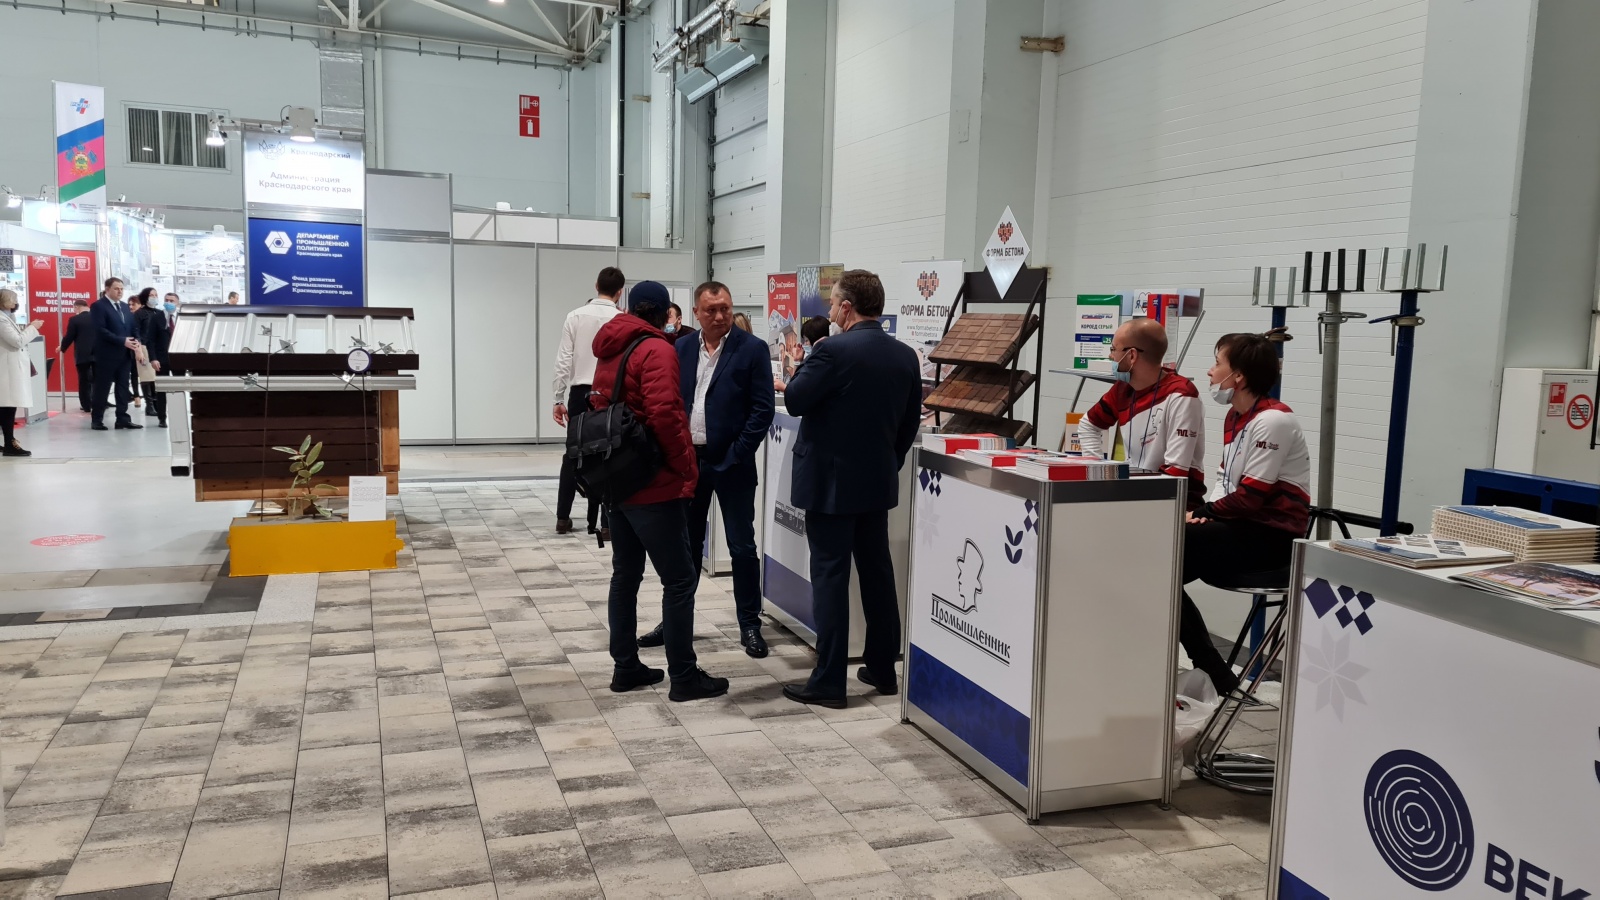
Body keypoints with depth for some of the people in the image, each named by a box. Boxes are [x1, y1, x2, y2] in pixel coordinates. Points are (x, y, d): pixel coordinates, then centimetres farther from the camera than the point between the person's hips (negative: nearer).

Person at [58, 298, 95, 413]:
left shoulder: (74, 320, -8)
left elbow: (69, 337, -4)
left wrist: (62, 348, 14)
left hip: (82, 355, -3)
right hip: (97, 354, 3)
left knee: (84, 381, 4)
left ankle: (86, 405, 6)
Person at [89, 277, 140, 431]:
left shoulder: (125, 307, 17)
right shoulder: (98, 306, -7)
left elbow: (132, 327, 16)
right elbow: (101, 330, -16)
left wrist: (136, 341, -5)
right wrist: (122, 341, -21)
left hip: (125, 354, 6)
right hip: (107, 355, -6)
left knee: (123, 388, 6)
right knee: (102, 388, 1)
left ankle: (122, 419, 8)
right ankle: (97, 419, 8)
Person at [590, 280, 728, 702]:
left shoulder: (610, 351, 12)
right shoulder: (656, 350, -14)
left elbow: (600, 408, 15)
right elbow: (664, 414, -24)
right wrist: (686, 467, -15)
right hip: (653, 485, -9)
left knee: (625, 574, 14)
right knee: (680, 579, -2)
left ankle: (625, 666, 20)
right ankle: (684, 677, 1)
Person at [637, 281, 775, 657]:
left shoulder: (752, 349, -7)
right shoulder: (681, 349, 6)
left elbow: (762, 410, -9)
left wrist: (735, 457, -14)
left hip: (730, 463, -4)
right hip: (688, 459, 4)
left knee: (742, 547, 4)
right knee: (686, 545, 13)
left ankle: (750, 625, 15)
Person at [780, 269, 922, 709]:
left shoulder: (833, 350, -17)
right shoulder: (906, 356, 4)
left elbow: (795, 402, -11)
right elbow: (910, 422, 10)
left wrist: (803, 366, 5)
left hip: (830, 482, -6)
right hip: (878, 482, 6)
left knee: (830, 577, -2)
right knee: (878, 574, 14)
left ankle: (828, 682, 2)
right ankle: (882, 668, 24)